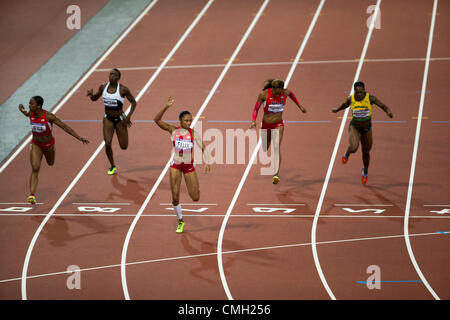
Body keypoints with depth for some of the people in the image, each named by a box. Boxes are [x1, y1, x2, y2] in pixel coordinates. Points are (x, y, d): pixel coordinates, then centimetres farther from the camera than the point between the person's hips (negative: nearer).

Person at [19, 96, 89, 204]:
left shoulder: (48, 116, -29)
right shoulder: (30, 114, -16)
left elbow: (65, 127, -26)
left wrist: (79, 138, -28)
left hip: (48, 144, -1)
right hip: (36, 145, 1)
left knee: (50, 163, 27)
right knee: (35, 169, -16)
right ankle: (32, 195, -21)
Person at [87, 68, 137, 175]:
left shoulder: (123, 89, -16)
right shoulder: (103, 87, -5)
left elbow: (134, 102, -6)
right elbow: (95, 98, 10)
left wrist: (129, 116, -17)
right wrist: (91, 95, -14)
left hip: (120, 119, -2)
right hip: (108, 118, 2)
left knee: (123, 147, 3)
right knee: (107, 144, -11)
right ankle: (112, 167, 13)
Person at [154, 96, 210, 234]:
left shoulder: (193, 133, -5)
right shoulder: (174, 130, -6)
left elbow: (203, 148, -4)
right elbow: (157, 120, -13)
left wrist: (207, 162, -18)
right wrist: (166, 107, -24)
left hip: (189, 166, 0)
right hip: (175, 165, 0)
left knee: (195, 198, -1)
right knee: (175, 197, -3)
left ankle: (194, 188, 36)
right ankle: (180, 221, 19)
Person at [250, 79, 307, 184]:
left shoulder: (285, 92, -11)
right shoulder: (264, 94, -17)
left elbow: (291, 94, 14)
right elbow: (256, 109, -9)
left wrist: (299, 106, 22)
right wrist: (253, 121, -24)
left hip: (278, 125, 0)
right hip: (266, 125, 0)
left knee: (276, 147, -21)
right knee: (264, 149, 16)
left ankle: (276, 174, -29)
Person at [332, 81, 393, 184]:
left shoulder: (370, 98, -18)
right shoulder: (351, 99, -13)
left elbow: (383, 106, -16)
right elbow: (345, 104, 10)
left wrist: (388, 112, -39)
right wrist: (337, 110, 30)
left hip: (367, 129, 1)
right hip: (354, 127, -1)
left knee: (366, 152, 17)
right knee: (353, 148, -29)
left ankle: (365, 171, 48)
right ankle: (347, 154, 10)